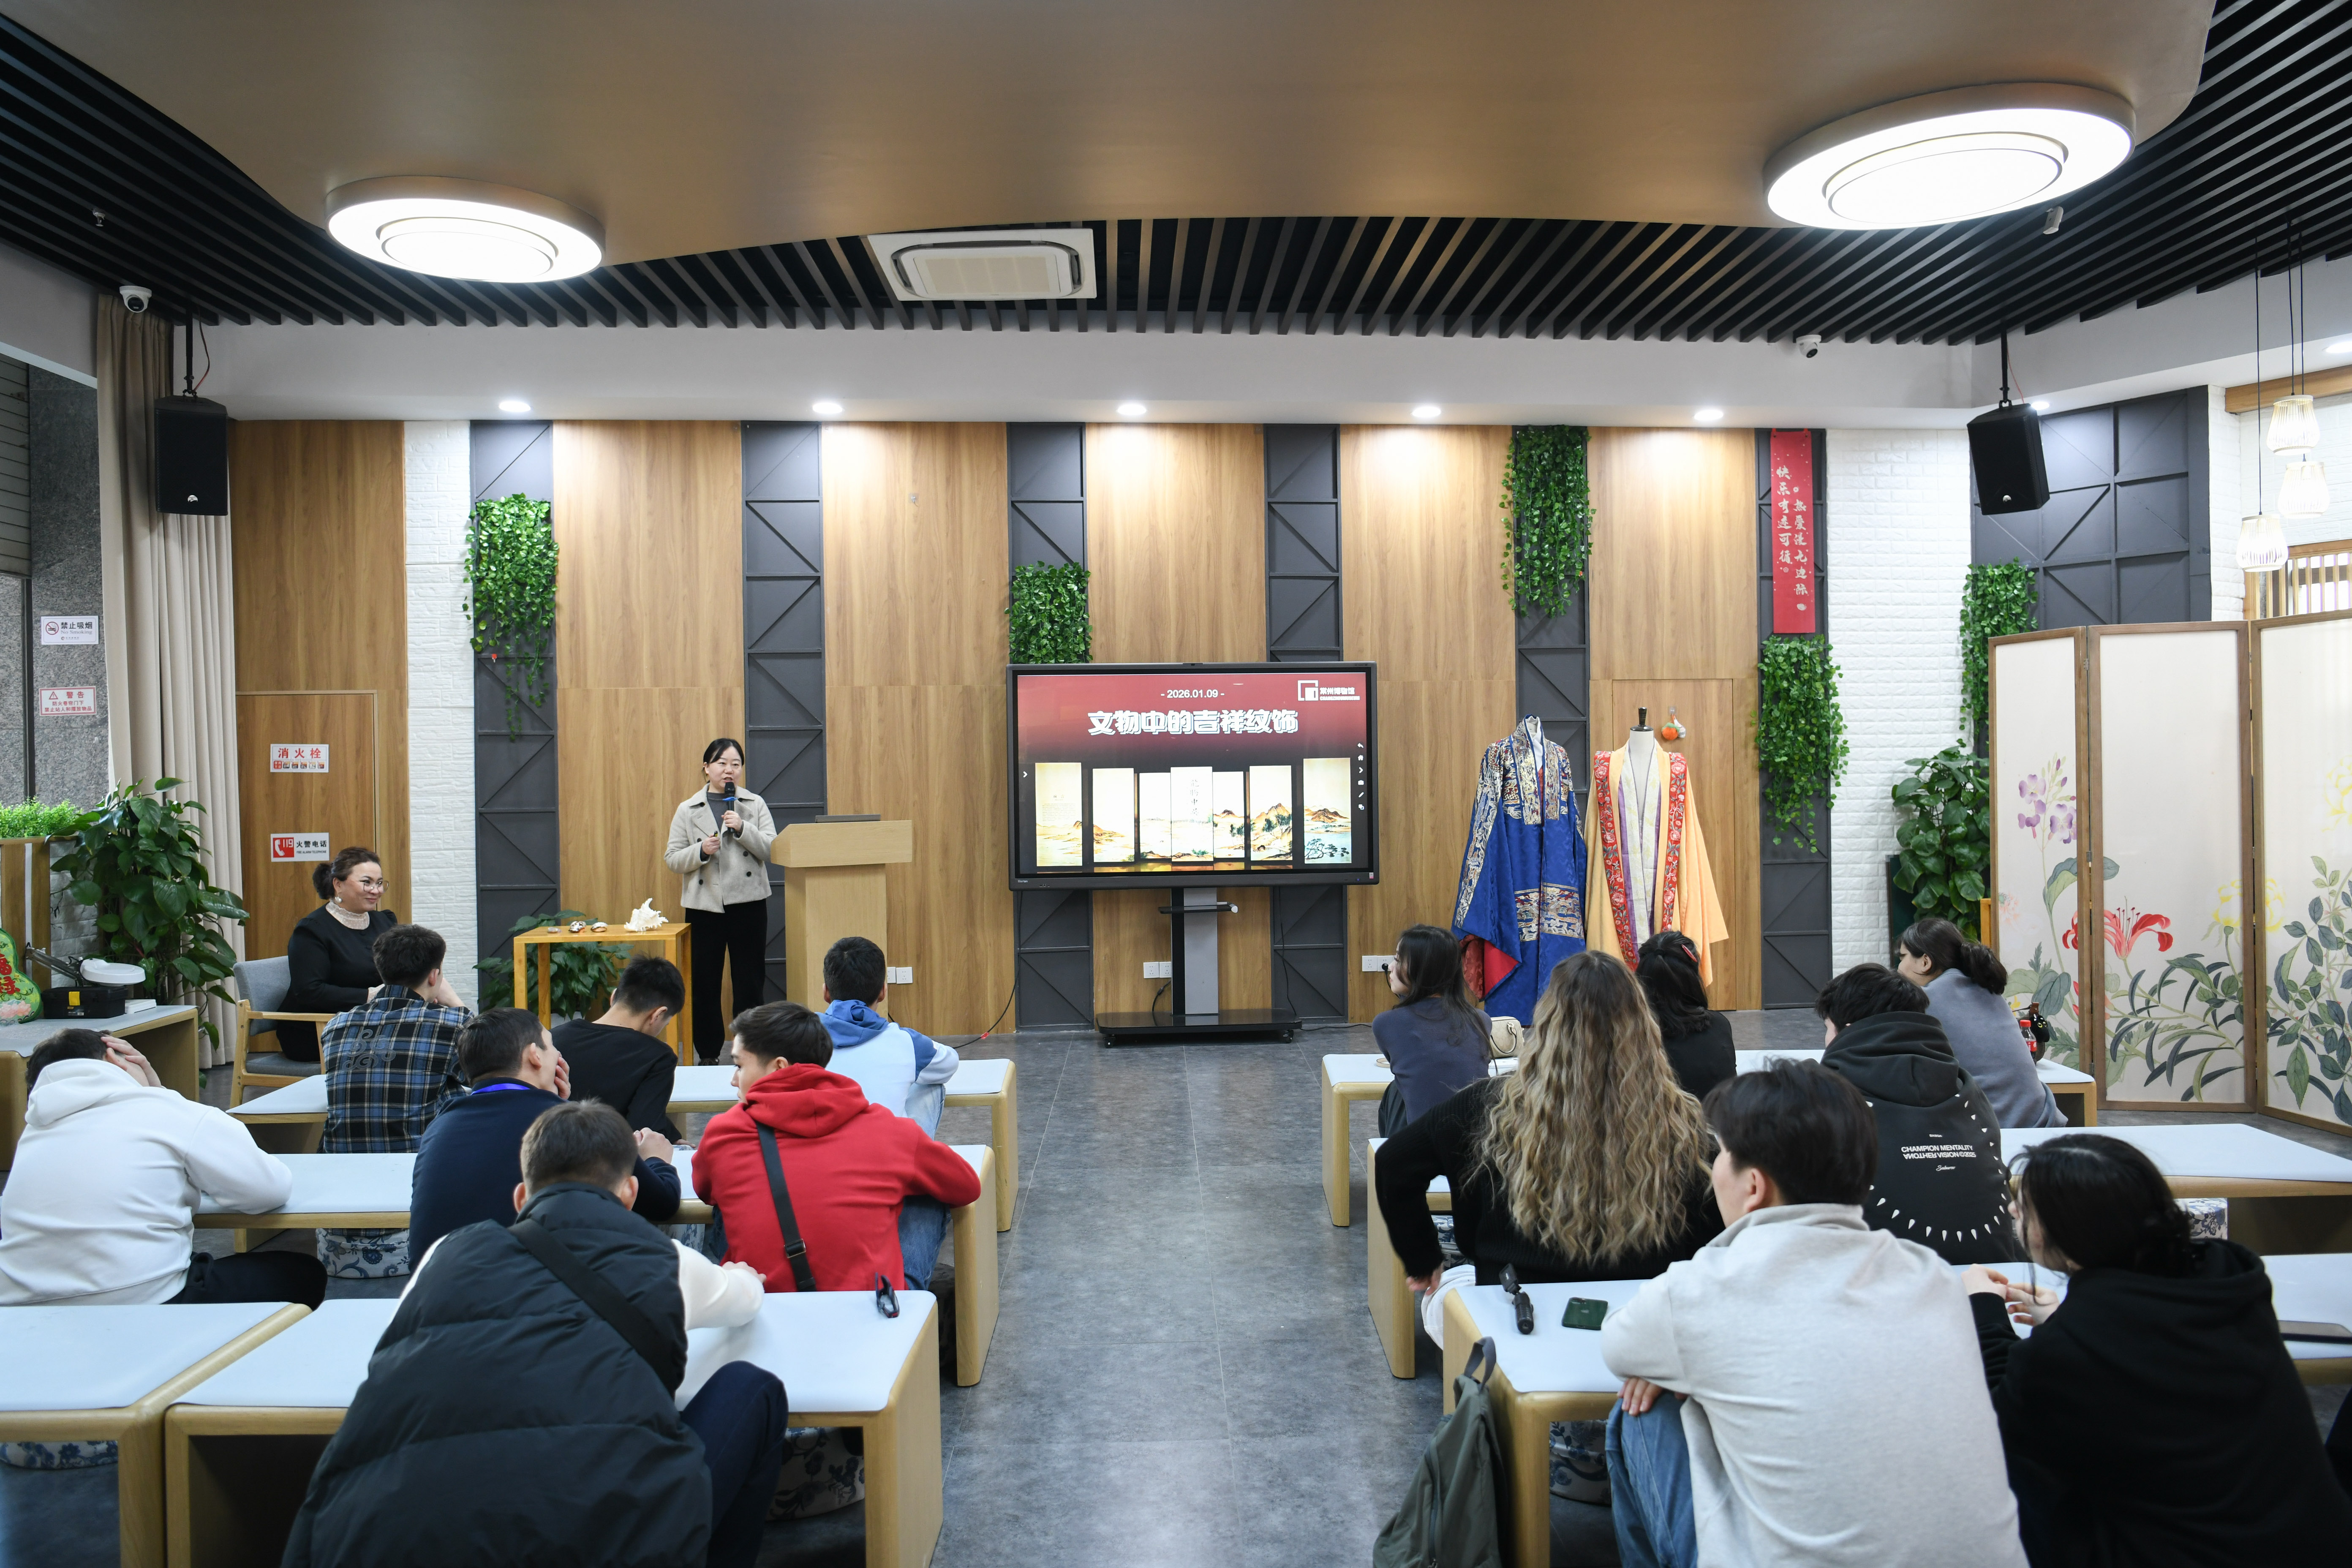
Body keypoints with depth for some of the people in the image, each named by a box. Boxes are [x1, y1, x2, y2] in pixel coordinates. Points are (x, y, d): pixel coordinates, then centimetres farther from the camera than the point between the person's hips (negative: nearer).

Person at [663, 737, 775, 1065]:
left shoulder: (755, 805, 6)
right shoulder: (688, 810, 6)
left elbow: (772, 848, -3)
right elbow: (672, 859, 3)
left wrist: (743, 829, -16)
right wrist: (701, 851, -14)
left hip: (748, 903, 0)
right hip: (705, 905, 0)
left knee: (751, 981, 3)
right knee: (705, 983, 4)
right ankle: (708, 1055, 16)